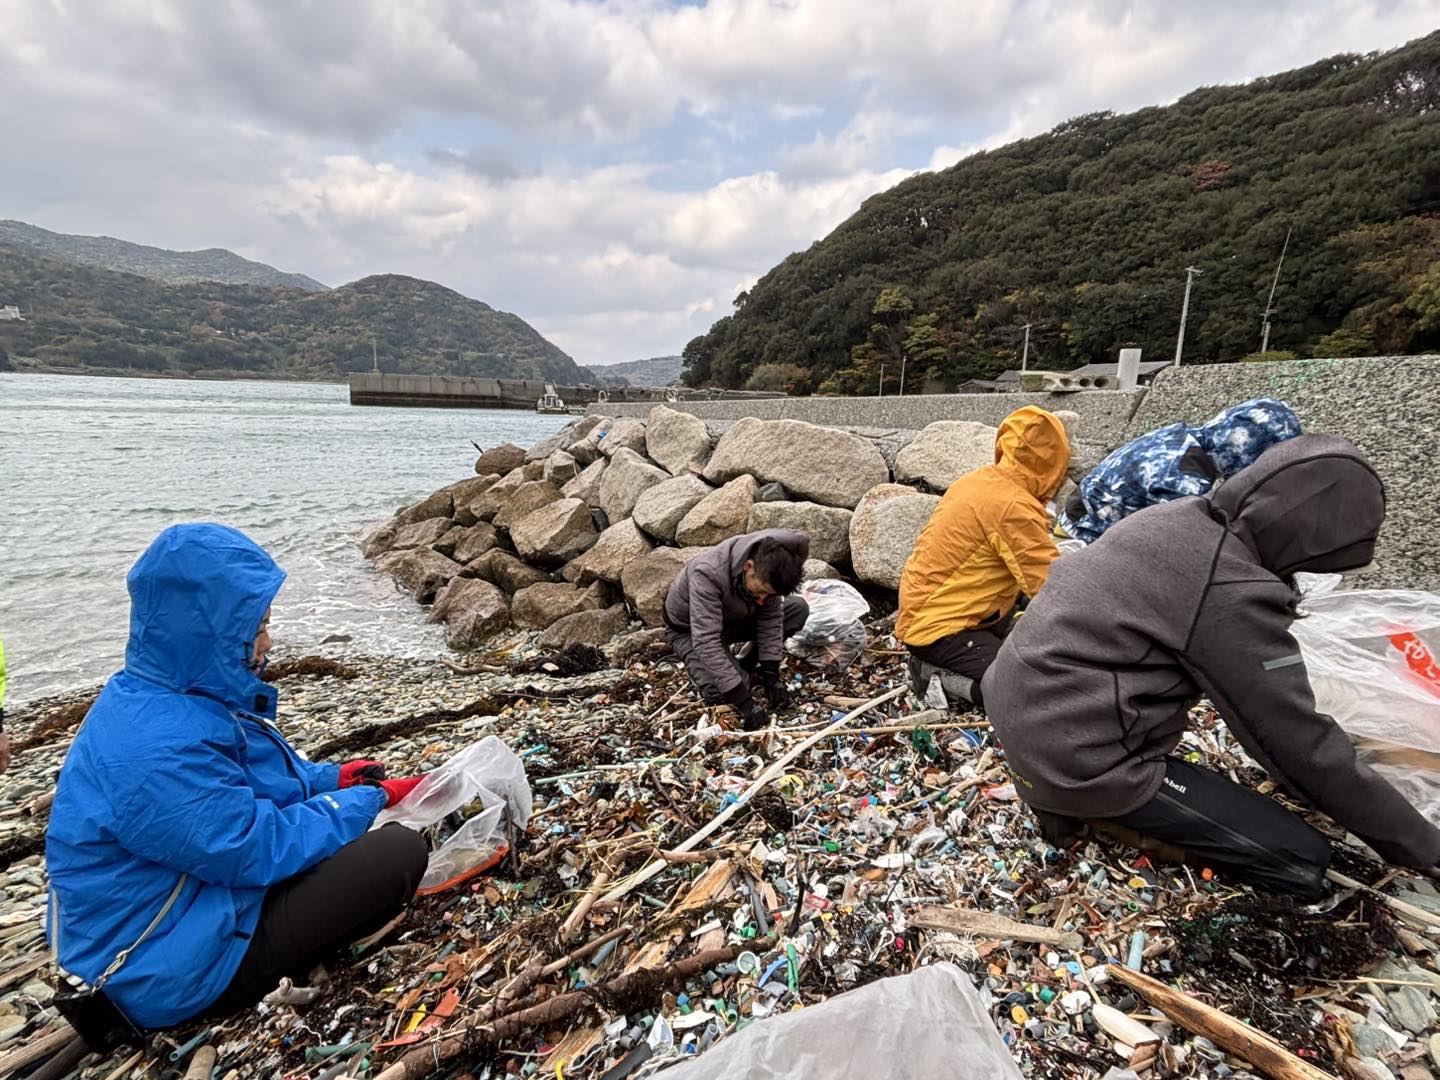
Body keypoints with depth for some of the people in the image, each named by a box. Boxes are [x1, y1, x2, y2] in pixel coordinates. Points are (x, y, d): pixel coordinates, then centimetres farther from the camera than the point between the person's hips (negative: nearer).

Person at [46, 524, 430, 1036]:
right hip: (170, 969, -10)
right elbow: (262, 849, -26)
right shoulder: (157, 749, -33)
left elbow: (249, 775, 13)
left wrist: (333, 777, 2)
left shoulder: (158, 699, -1)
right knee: (400, 851, -17)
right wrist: (368, 800, -13)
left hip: (205, 889, 10)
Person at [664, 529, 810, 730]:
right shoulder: (707, 574, -41)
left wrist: (771, 676, -17)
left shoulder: (767, 570, -24)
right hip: (690, 629, -5)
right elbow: (707, 643, -43)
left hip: (734, 617, 5)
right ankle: (699, 666, 4)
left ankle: (748, 662, 4)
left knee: (798, 609, -12)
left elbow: (770, 618, -12)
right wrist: (743, 700, -42)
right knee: (719, 693, -29)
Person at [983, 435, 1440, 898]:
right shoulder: (1235, 593, -20)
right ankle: (1084, 805, -1)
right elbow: (1302, 747, -10)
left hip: (1014, 703, 8)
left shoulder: (1173, 518, 5)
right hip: (1073, 761, -8)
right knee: (1302, 861, 1)